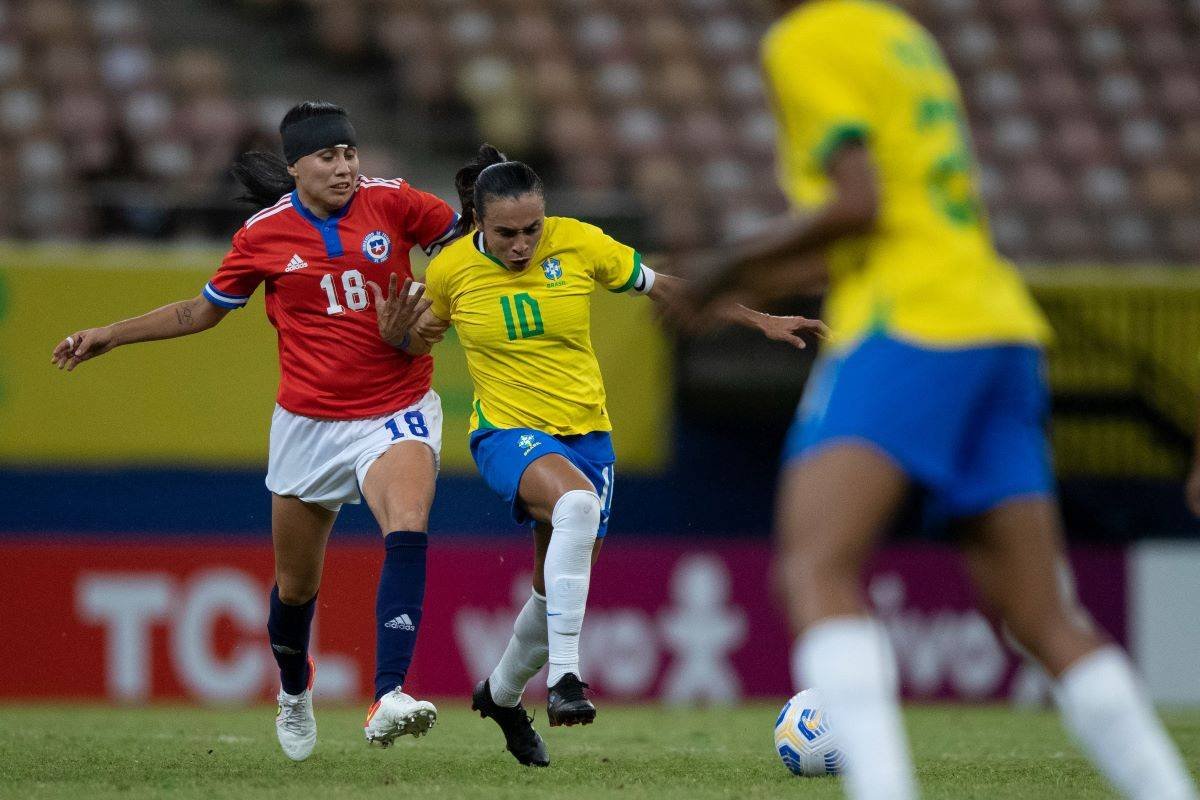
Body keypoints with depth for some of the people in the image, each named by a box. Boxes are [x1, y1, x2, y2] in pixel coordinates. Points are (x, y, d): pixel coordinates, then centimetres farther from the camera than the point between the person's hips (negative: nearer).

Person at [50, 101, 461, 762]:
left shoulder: (391, 201, -5)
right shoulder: (263, 235, -3)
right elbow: (203, 311, 13)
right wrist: (108, 336, 12)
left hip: (395, 413, -1)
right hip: (308, 425, 1)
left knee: (407, 530, -29)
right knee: (296, 584, 10)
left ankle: (388, 698, -39)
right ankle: (294, 694, 42)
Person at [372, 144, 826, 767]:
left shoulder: (579, 244, -8)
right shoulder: (451, 270, -7)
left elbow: (666, 288, 3)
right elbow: (417, 341, 11)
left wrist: (761, 322, 3)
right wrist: (395, 334, -14)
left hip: (585, 433, 3)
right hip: (508, 434, -3)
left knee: (558, 594, 8)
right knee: (576, 500, -37)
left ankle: (501, 693, 41)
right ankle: (563, 675, -36)